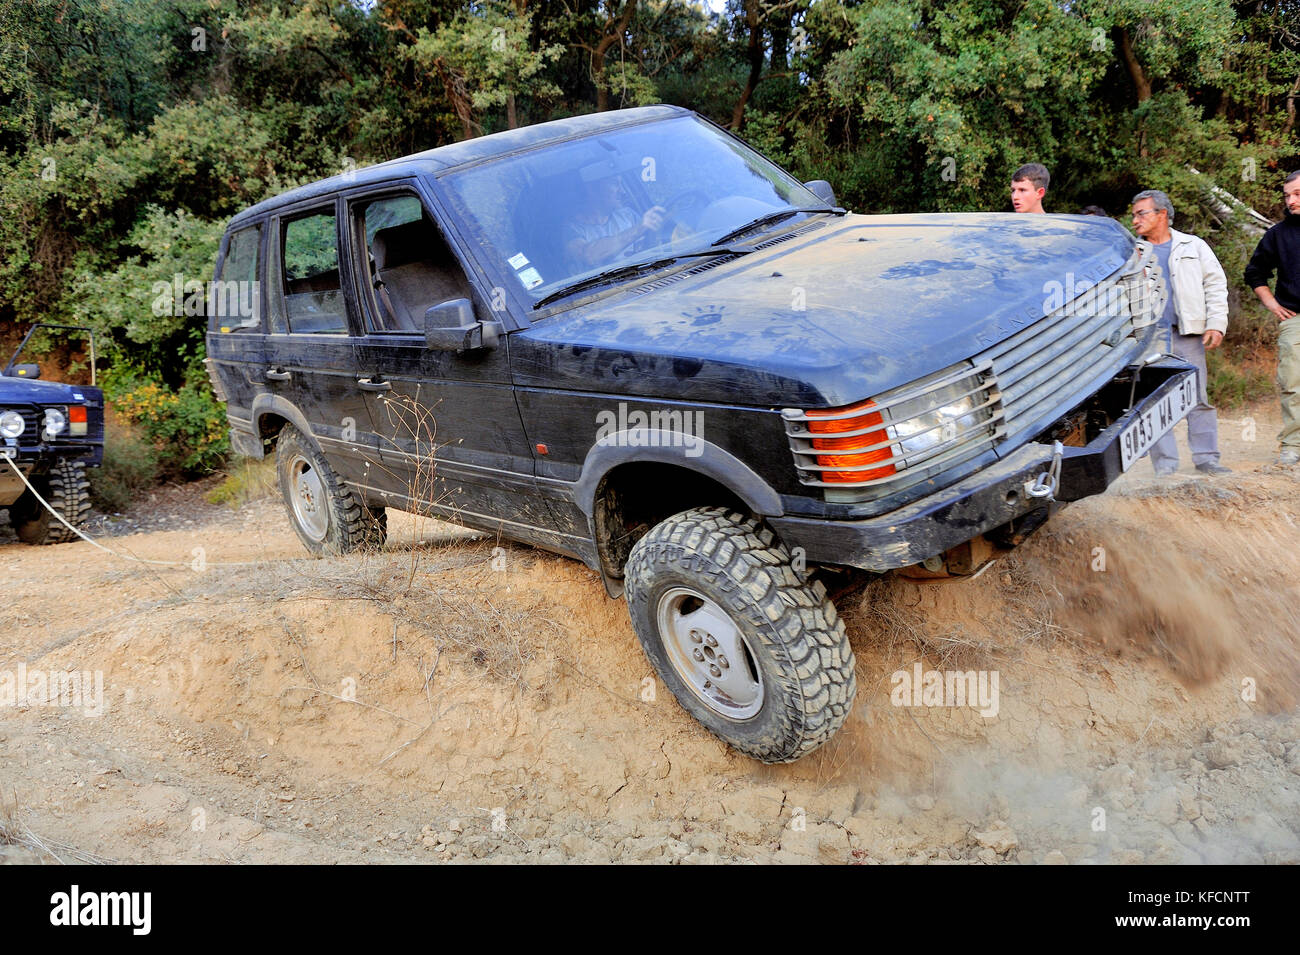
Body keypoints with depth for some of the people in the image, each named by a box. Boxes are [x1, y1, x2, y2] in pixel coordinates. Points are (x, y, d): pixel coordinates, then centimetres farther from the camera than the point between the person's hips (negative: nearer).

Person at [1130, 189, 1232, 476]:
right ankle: (1165, 465, 0)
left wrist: (1216, 324, -1)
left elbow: (1215, 285, 11)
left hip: (1188, 334, 0)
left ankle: (1206, 458, 7)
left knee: (1198, 398, 0)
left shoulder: (1193, 246, 14)